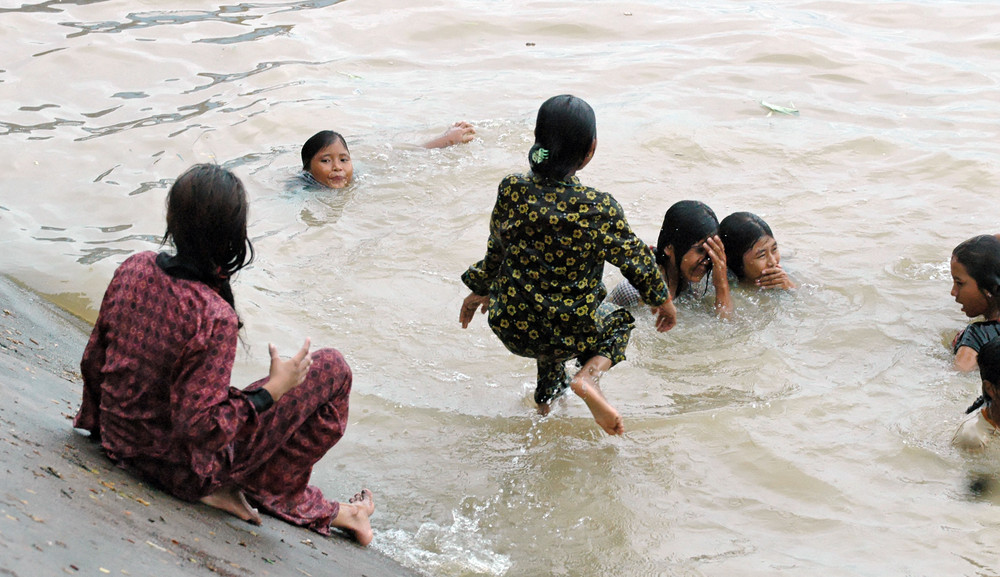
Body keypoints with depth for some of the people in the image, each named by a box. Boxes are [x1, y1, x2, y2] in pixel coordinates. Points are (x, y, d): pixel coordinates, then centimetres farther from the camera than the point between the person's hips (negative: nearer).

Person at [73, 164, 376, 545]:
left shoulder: (133, 268, -10)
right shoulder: (215, 318, -31)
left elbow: (93, 362, 3)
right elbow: (200, 430, -28)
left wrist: (101, 425, 20)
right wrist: (272, 389, -16)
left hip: (119, 441, 7)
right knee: (332, 368, 2)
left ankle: (322, 511, 27)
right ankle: (277, 495, 19)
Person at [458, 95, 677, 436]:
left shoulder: (511, 192, -8)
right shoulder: (601, 208, -17)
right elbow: (635, 259, -3)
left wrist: (481, 289, 26)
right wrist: (662, 299, 15)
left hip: (511, 329, 4)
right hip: (570, 336, -4)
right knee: (620, 321, 27)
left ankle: (546, 396, 45)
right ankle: (589, 375, -1)